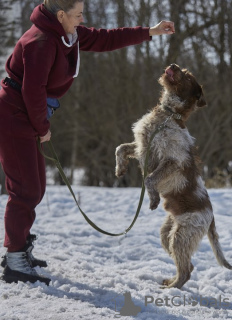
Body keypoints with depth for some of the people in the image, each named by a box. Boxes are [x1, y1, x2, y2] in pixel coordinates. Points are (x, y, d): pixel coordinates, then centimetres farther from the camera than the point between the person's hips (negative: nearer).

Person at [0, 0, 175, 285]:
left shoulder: (67, 34, 8)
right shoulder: (42, 42, -22)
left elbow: (103, 40, 15)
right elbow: (33, 90, -24)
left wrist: (149, 32, 14)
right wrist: (43, 128, -11)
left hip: (26, 119, 10)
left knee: (35, 187, 16)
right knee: (25, 189, -10)